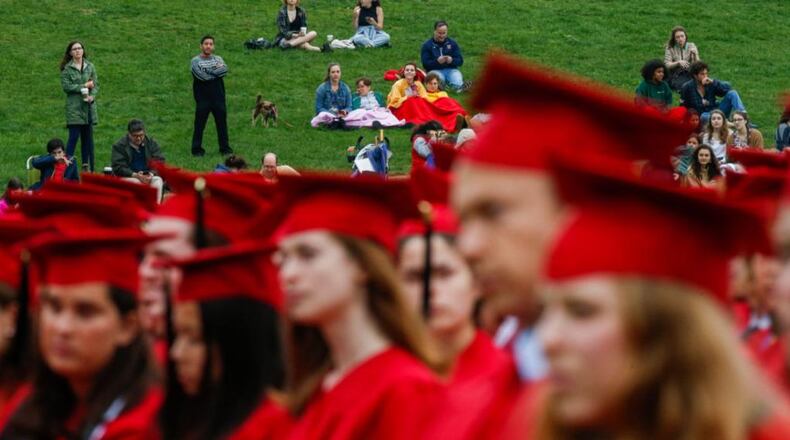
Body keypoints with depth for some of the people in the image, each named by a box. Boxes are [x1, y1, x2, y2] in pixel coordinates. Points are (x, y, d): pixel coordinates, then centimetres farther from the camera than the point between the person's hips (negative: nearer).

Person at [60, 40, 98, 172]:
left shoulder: (90, 66, 10)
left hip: (88, 106, 4)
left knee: (88, 137, 6)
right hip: (74, 107, -4)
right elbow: (66, 86, -8)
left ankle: (87, 165, 11)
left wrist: (92, 96, -10)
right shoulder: (66, 68, -1)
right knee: (74, 136, -8)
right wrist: (84, 86, -10)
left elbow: (96, 84, 8)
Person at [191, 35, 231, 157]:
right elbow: (201, 75, -16)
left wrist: (209, 71, -13)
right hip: (202, 98, -3)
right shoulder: (196, 61, 0)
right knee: (199, 124, 0)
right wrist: (216, 71, -6)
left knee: (222, 123, 7)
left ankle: (225, 148, 16)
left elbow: (224, 70, -10)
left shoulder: (218, 59, 10)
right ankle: (197, 149, 7)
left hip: (218, 98, 3)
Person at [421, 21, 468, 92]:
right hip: (435, 70, -1)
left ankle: (459, 87, -65)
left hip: (451, 70, 1)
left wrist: (452, 60, -15)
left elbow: (460, 61, 8)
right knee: (438, 77, -38)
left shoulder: (452, 43, 14)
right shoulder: (427, 45, 7)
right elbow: (425, 64, -2)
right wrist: (437, 61, -21)